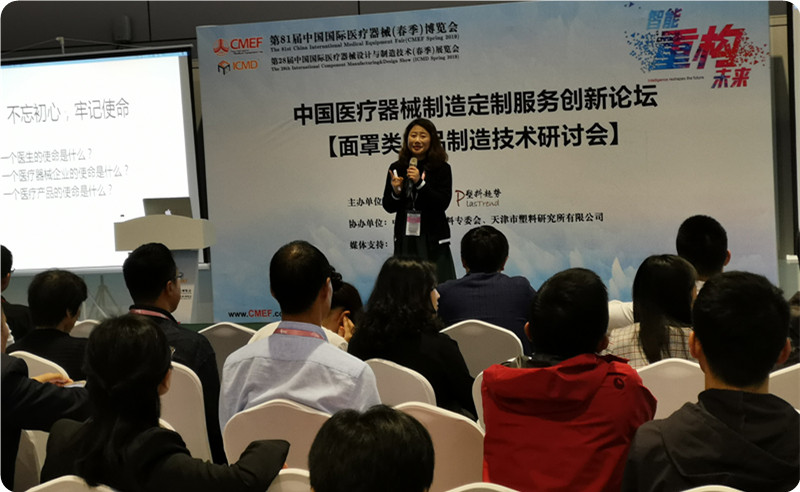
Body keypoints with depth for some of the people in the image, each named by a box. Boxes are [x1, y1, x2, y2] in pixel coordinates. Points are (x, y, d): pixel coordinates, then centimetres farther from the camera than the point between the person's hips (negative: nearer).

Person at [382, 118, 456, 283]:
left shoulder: (442, 169, -1)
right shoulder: (396, 168, 6)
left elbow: (443, 203, -10)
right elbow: (388, 207, 10)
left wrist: (420, 183, -18)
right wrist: (396, 191, -10)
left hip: (433, 240, -2)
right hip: (405, 239, 2)